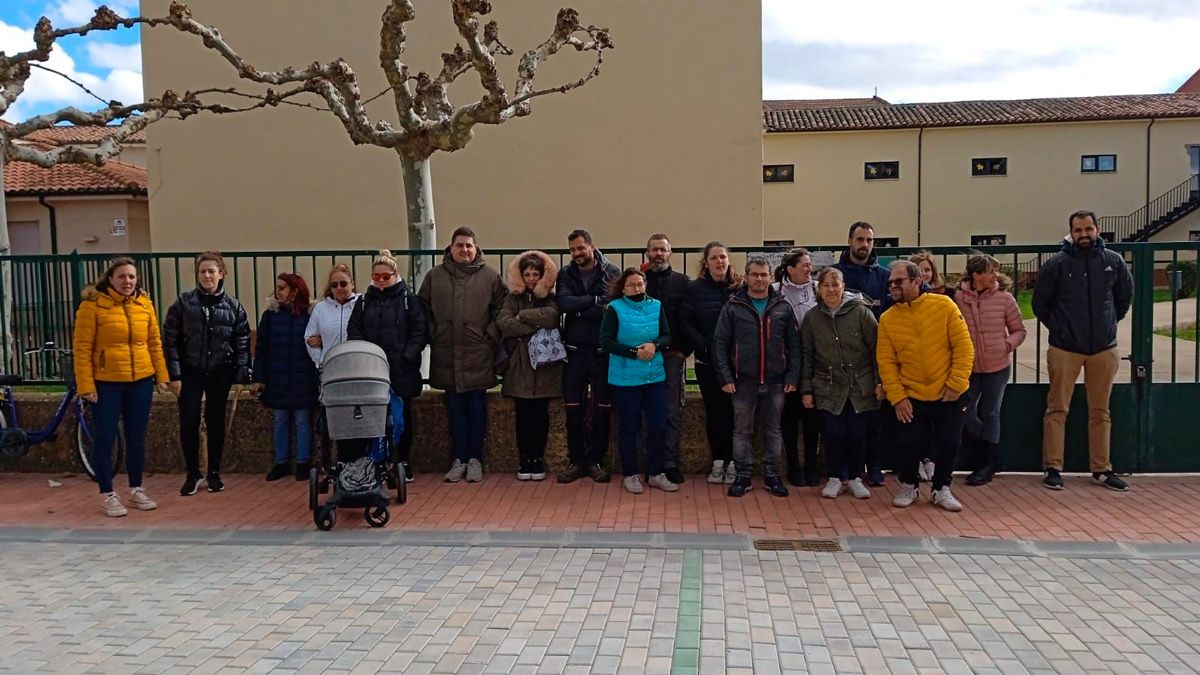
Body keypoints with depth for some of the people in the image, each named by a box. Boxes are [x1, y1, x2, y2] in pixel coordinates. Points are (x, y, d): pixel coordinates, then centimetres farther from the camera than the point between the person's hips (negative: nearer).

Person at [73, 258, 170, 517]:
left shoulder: (144, 304, 4)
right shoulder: (93, 304, -7)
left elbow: (155, 342, 9)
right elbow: (82, 348, -8)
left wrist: (162, 375, 5)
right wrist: (86, 385, -12)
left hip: (141, 382, 4)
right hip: (106, 384, -4)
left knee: (137, 438, 12)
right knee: (104, 439, 3)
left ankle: (136, 490, 25)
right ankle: (107, 495, 14)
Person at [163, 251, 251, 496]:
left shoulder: (233, 306, 1)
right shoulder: (183, 303, -2)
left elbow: (242, 343, 2)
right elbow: (170, 340, -2)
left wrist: (241, 376, -4)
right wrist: (174, 375, -8)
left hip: (220, 373, 1)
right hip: (191, 372, -1)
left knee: (216, 423, 8)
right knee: (188, 423, -4)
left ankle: (214, 473, 21)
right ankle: (193, 474, 12)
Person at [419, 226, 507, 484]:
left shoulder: (490, 276, 2)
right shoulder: (435, 276, 6)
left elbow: (501, 310, 3)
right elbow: (424, 310, 11)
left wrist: (490, 337, -4)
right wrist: (433, 336, 2)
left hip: (479, 355, -1)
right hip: (447, 355, 2)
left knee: (477, 408, 4)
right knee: (455, 409, 7)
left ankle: (475, 459, 14)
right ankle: (459, 459, 15)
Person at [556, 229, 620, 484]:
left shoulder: (611, 273, -2)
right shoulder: (566, 274, 5)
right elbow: (563, 303, -13)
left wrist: (579, 309, -14)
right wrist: (594, 300, -16)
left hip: (603, 351, -2)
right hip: (574, 350, 2)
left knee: (602, 410, 5)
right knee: (573, 410, 5)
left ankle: (596, 461, 17)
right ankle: (576, 461, 16)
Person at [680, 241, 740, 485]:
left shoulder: (740, 287, 0)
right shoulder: (695, 289, 1)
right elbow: (685, 323, -2)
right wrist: (704, 346, -11)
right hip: (707, 361, 1)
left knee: (733, 410, 0)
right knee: (713, 411, 8)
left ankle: (732, 463, 10)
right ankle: (717, 462, 17)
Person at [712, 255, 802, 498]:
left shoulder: (783, 307, 5)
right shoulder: (733, 307, 0)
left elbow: (794, 344, 6)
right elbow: (720, 343, -2)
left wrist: (793, 376, -2)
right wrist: (725, 377, -8)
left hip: (775, 381, 1)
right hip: (743, 381, -1)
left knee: (773, 430, 9)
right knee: (742, 430, 6)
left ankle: (772, 474, 20)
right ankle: (743, 475, 16)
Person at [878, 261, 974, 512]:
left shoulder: (944, 305, -8)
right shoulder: (888, 319, -3)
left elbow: (964, 347, -8)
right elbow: (886, 361, -3)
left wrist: (956, 384, -12)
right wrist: (897, 397, -9)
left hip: (949, 396, 0)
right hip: (911, 397, 1)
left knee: (949, 445, 6)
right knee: (910, 446, 2)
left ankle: (941, 489, 28)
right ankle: (908, 487, 28)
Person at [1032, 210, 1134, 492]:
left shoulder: (1114, 261, 0)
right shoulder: (1056, 264, -7)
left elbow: (1125, 296, 15)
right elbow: (1040, 303, 2)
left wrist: (1109, 323, 13)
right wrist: (1058, 328, 6)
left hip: (1104, 349, 3)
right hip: (1065, 349, -2)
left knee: (1100, 412, 11)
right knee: (1057, 410, 2)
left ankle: (1102, 469, 20)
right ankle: (1053, 468, 9)